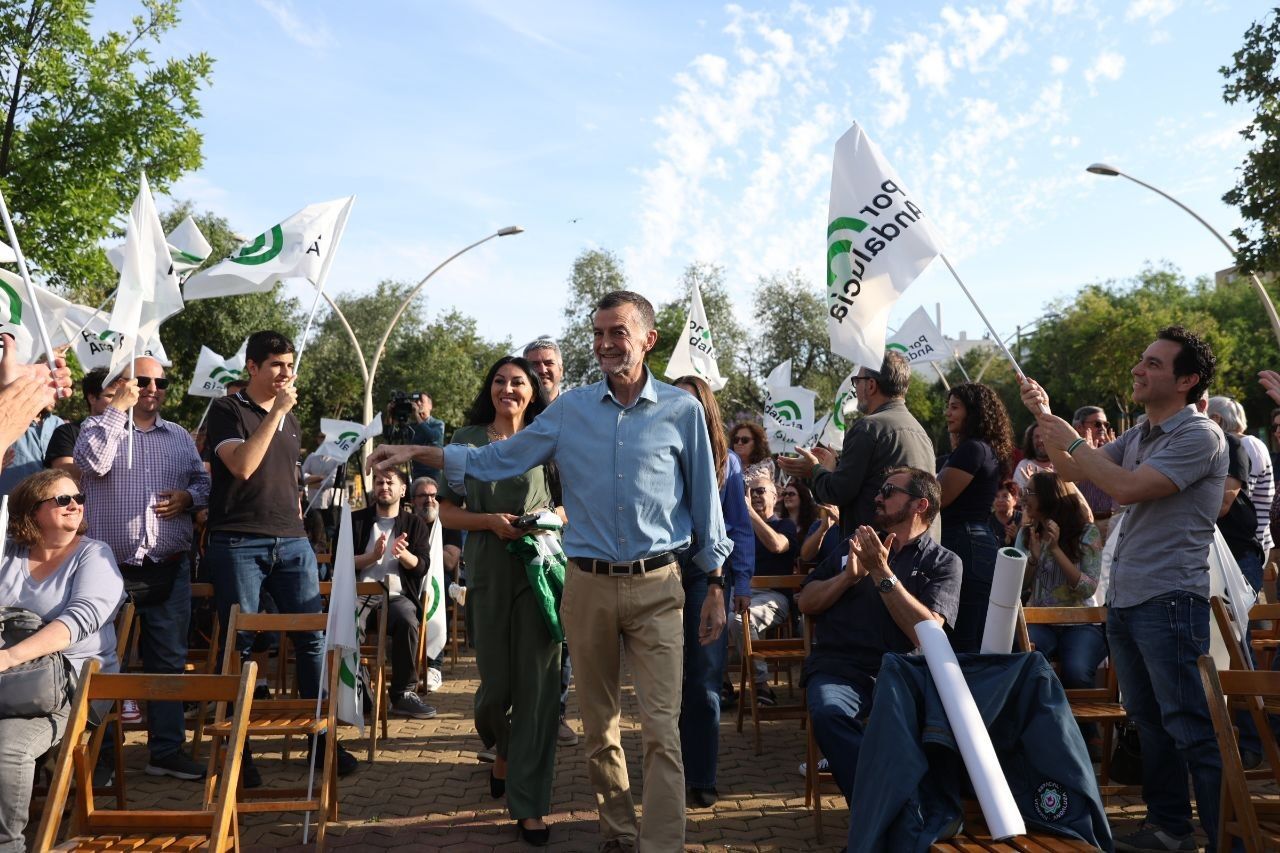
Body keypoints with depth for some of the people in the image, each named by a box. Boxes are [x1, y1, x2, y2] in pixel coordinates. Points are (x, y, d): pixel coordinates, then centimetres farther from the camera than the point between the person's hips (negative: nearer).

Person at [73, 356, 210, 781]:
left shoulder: (180, 436, 14)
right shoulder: (99, 426, 2)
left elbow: (203, 483, 17)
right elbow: (91, 463, -19)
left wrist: (189, 497, -6)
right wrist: (118, 408, -16)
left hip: (170, 571, 3)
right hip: (113, 569, -3)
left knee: (168, 661, 6)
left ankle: (167, 750, 15)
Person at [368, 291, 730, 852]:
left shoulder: (682, 411, 0)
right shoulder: (569, 410, 5)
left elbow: (704, 500, 4)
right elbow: (497, 460, 8)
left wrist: (715, 584, 4)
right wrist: (416, 452, 1)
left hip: (656, 588, -2)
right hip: (588, 585, 3)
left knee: (662, 730, -6)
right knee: (599, 728, 12)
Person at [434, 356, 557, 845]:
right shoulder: (467, 439, 6)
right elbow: (447, 512, 6)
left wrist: (549, 518, -11)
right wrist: (489, 521, -11)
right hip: (488, 572, 1)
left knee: (537, 685, -2)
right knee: (496, 683, 9)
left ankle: (529, 803, 9)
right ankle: (503, 750, 43)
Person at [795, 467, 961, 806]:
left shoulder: (943, 562, 10)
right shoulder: (857, 543, 22)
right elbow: (806, 603, 15)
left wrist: (881, 572, -9)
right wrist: (849, 575, -2)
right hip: (839, 668, 2)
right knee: (829, 712, -33)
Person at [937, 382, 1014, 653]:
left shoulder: (971, 448, -12)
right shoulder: (990, 451, 19)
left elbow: (939, 497, -12)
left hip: (964, 547, -10)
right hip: (981, 542, 10)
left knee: (963, 642, -9)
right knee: (977, 643, 11)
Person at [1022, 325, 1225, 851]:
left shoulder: (1199, 435, -13)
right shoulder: (1138, 436, 13)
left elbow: (1127, 488, -24)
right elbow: (1070, 471, 19)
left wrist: (1071, 438, -13)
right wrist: (1044, 418, 6)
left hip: (1169, 600, -9)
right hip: (1122, 599, 9)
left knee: (1192, 728, -6)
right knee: (1149, 721, 16)